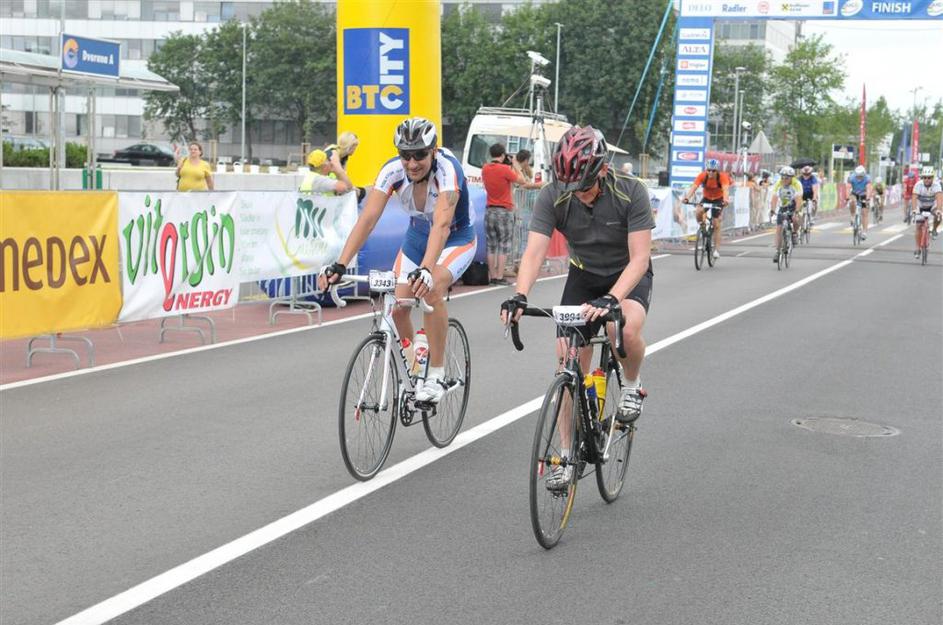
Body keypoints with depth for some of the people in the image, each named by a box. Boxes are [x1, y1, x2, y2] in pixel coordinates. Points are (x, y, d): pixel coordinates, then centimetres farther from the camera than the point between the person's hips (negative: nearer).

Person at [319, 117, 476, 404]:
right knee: (397, 307, -8)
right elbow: (368, 218, -30)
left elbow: (442, 224, -47)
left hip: (456, 238, -5)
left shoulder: (448, 168, -34)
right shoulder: (392, 171, -23)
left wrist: (426, 269, -62)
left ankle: (437, 373, -18)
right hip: (417, 236, 5)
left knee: (431, 290, -32)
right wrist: (340, 265, -41)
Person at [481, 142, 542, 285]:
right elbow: (522, 182, -4)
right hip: (504, 211, -5)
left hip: (489, 210, 5)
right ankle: (500, 277, -3)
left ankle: (492, 276, 10)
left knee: (491, 246, 10)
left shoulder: (485, 169, 3)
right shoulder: (505, 169, -14)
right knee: (504, 246, 0)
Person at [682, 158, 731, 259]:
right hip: (706, 198, 1)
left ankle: (716, 250, 2)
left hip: (718, 199, -1)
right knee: (699, 211, -31)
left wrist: (726, 199, -65)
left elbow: (726, 189, -44)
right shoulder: (702, 176, -26)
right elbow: (693, 187, -37)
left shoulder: (722, 177, -29)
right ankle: (702, 227, -1)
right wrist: (687, 198, -56)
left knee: (716, 224, -7)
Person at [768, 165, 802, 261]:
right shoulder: (778, 183, -19)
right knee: (779, 228, -7)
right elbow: (774, 197, -27)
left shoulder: (796, 184, -25)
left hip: (794, 206, -2)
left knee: (795, 219, -32)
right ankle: (777, 251, -2)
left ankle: (795, 233, 0)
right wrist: (772, 210, -41)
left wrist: (796, 211, -47)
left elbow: (798, 198, -34)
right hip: (783, 207, 2)